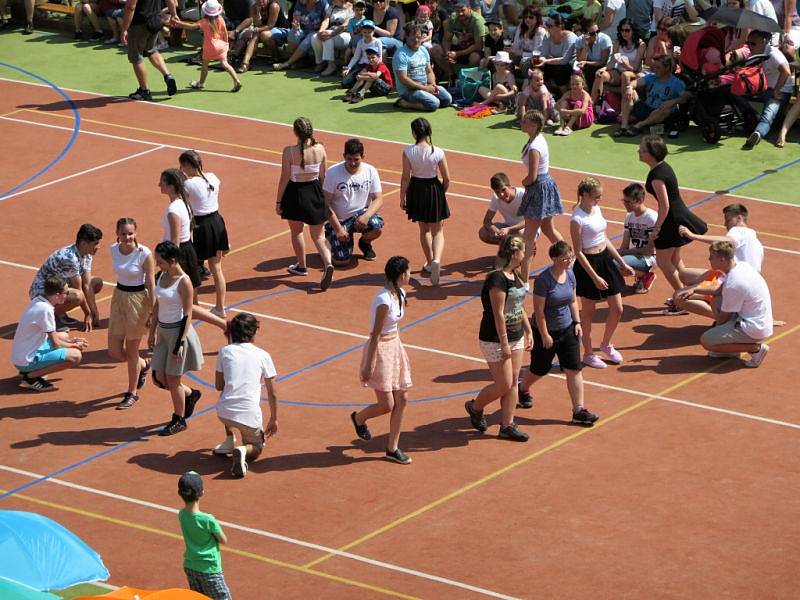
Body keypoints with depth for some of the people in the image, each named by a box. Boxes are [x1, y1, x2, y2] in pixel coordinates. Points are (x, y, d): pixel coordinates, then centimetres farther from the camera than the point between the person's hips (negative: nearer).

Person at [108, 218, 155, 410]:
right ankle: (143, 365, 38)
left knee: (131, 351, 5)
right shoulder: (114, 250, -1)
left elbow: (151, 284, -13)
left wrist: (152, 312, -12)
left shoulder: (144, 254, -18)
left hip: (138, 300, -6)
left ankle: (132, 394, 22)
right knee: (114, 352, 6)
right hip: (118, 298, 6)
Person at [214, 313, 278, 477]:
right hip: (250, 415, -2)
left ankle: (231, 439, 20)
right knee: (255, 450, 23)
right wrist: (274, 420, 25)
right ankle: (243, 450, -12)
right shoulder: (263, 356, 7)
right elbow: (272, 394, 13)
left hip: (224, 413, 2)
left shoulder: (225, 351, 9)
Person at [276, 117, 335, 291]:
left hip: (295, 193, -3)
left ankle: (301, 266, 35)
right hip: (314, 192, 3)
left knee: (296, 232, 21)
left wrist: (279, 201, -1)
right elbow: (323, 176, 0)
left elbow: (284, 179, -13)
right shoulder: (320, 149, -10)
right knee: (318, 235, 12)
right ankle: (327, 263, -11)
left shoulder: (289, 152, -20)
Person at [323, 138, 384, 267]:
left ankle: (365, 243, 7)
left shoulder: (370, 171, -7)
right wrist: (338, 228, -17)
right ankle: (329, 237, 22)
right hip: (339, 219, -2)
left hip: (360, 214, 2)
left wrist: (366, 216, -27)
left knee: (377, 226, -31)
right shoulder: (333, 173, -14)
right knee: (341, 261, -13)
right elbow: (326, 203, -12)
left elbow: (378, 199, -7)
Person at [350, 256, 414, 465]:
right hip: (381, 350, -9)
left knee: (401, 400, 8)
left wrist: (400, 352, 20)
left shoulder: (400, 294, 3)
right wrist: (368, 367, -19)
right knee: (387, 405, -3)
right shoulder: (384, 301, -25)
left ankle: (392, 449, 17)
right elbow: (376, 335, -22)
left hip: (395, 347, 9)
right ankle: (359, 418, 29)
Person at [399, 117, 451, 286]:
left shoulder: (408, 152, -15)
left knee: (424, 229, 23)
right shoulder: (438, 152, -14)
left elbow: (405, 177, -10)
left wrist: (402, 197, 3)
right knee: (438, 231, 10)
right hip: (434, 189, -1)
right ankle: (436, 260, -16)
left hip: (416, 190, 1)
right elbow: (447, 179, -7)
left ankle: (429, 262, 35)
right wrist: (442, 193, 13)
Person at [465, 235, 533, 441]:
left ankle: (507, 426, 16)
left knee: (512, 383, 9)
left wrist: (528, 331, 18)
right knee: (504, 385, -3)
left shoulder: (516, 275, 7)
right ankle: (475, 407, 22)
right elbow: (498, 314, -23)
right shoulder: (497, 279, -22)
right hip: (495, 340, -9)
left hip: (515, 337, 9)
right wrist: (504, 343, -23)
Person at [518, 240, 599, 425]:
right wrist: (544, 335, -19)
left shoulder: (570, 274, -1)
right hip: (546, 331, -6)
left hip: (567, 330, 6)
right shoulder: (544, 279, -23)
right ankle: (523, 389, 45)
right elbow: (539, 310, -20)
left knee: (574, 369, -1)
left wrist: (577, 322, 5)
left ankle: (578, 411, 2)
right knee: (539, 370, 13)